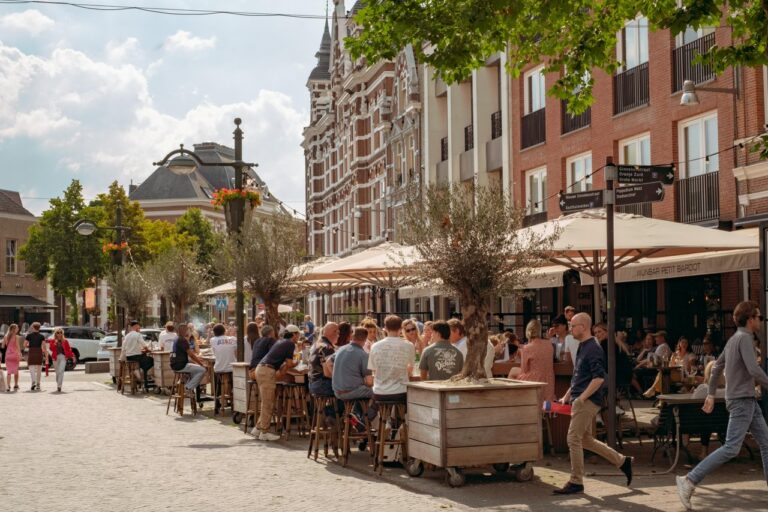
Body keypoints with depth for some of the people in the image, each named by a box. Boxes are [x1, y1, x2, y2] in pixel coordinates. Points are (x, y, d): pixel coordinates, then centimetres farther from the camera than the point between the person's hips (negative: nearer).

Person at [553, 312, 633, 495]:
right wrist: (567, 396, 18)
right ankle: (622, 461, 24)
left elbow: (599, 378, -23)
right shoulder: (582, 347, 16)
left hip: (587, 401, -10)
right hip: (581, 400, 10)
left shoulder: (593, 348, -15)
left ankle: (576, 482, 2)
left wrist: (581, 398, -21)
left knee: (574, 439, -6)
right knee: (586, 440, 15)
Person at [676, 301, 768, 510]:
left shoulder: (734, 339, 15)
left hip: (748, 400, 10)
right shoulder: (744, 338, -14)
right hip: (741, 400, -10)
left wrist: (711, 394, 22)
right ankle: (689, 481, -13)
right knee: (731, 448, -12)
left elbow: (717, 367, 19)